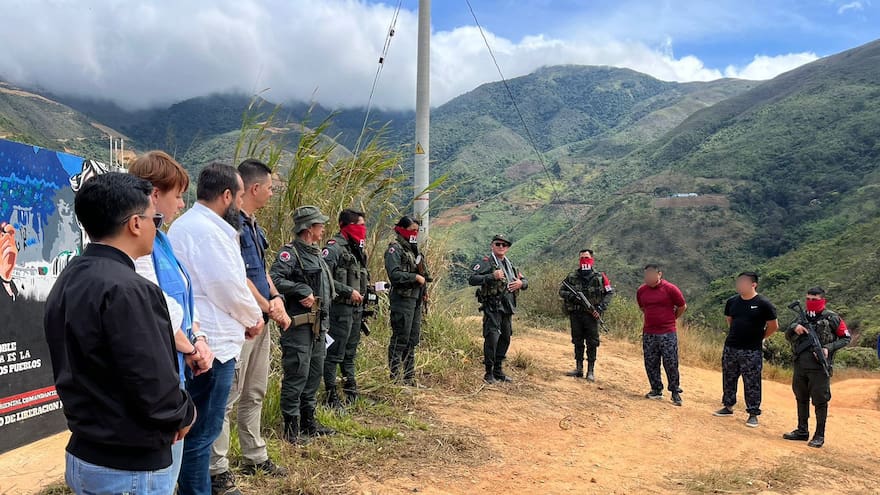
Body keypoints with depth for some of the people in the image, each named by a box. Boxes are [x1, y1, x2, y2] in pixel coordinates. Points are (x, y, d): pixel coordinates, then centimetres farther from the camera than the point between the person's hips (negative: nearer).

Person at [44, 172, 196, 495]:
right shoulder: (125, 290, -25)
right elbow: (156, 390, -25)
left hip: (82, 456, 9)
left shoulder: (67, 281, 5)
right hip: (131, 469, -9)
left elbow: (76, 371, 11)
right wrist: (185, 414, -5)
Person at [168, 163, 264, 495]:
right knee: (202, 433, -1)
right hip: (211, 346, -11)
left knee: (198, 430, 19)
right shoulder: (205, 230, -18)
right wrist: (253, 318, 0)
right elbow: (228, 287, -18)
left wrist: (245, 317, 11)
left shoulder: (188, 224, 16)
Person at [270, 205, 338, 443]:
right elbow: (274, 279, -26)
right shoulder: (290, 252, -12)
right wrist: (302, 290, -25)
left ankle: (308, 421, 28)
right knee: (297, 374, -5)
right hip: (299, 325, -9)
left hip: (318, 326, 9)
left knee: (315, 374, 16)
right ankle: (291, 427, 4)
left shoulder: (316, 254, 17)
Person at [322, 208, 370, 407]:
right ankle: (331, 394, 4)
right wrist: (349, 291, -20)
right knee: (334, 353, -3)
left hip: (356, 307, 9)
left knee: (350, 351, 18)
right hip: (340, 307, -9)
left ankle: (350, 389, 30)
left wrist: (365, 287, 10)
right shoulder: (334, 247, -14)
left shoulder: (357, 249, 15)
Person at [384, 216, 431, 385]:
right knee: (400, 340, -6)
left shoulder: (413, 249, 19)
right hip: (402, 299, -9)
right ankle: (395, 378, -1)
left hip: (415, 300, 9)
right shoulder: (395, 249, -9)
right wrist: (415, 277, -17)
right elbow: (394, 274, -21)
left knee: (413, 339, 13)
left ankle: (409, 377, 21)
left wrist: (424, 290, 11)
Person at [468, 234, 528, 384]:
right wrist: (492, 277, -23)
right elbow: (472, 279, -14)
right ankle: (489, 373, -5)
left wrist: (520, 283, 1)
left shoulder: (511, 265, 19)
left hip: (508, 308, 7)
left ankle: (498, 370, 24)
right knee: (492, 338, -13)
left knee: (505, 338, 12)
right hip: (492, 307, -7)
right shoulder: (485, 262, -3)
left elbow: (525, 281, 25)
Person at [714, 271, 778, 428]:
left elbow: (774, 326, -2)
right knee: (728, 379, 14)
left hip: (751, 351, -5)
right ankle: (728, 406, 29)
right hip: (730, 348, 5)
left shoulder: (763, 304, -11)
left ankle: (753, 414, 10)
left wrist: (759, 337, 4)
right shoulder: (732, 302, 4)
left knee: (752, 384, 1)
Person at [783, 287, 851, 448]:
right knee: (801, 399, 14)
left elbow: (846, 338, 1)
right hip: (800, 366, 5)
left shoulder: (832, 318, -4)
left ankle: (819, 436, 12)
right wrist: (794, 327, -6)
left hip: (819, 367, -5)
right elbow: (788, 336, 16)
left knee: (820, 402, 2)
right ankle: (802, 431, 26)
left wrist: (829, 348, -13)